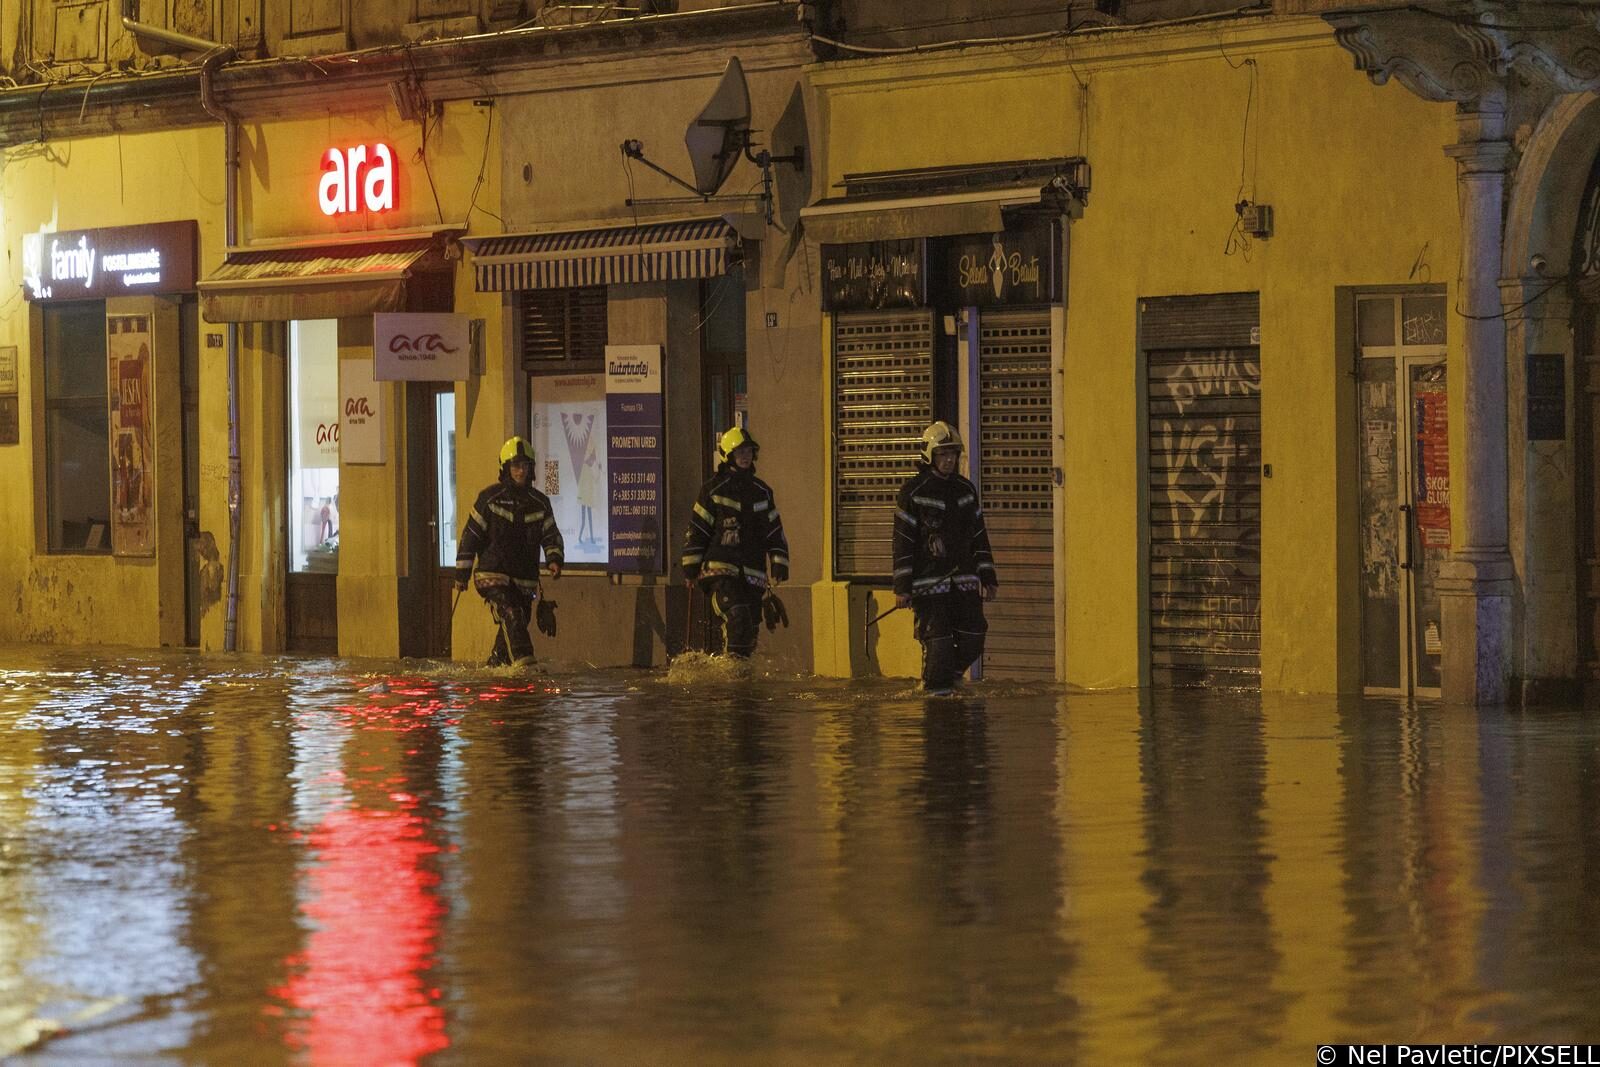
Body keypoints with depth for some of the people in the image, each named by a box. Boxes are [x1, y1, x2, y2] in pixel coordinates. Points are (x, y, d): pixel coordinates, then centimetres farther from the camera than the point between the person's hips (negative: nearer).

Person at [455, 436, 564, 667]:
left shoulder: (540, 503, 8)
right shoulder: (489, 498, -3)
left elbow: (551, 535, 12)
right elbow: (471, 535, 1)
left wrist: (554, 559, -10)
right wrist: (462, 573, 0)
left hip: (525, 578, 4)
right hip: (493, 575, -4)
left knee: (511, 629, 7)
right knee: (512, 615, -24)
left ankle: (494, 666, 26)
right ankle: (523, 661, -34)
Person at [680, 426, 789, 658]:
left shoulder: (762, 492, 16)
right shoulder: (713, 490, 3)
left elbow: (775, 532, 20)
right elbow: (695, 530, 4)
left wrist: (779, 566, 11)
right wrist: (690, 569, 0)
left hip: (752, 573, 5)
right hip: (720, 569, -5)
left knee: (750, 628, 2)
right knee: (738, 616, -25)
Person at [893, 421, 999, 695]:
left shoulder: (966, 490, 12)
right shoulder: (913, 491, -5)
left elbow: (979, 537, 17)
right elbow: (902, 542, -7)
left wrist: (988, 578, 12)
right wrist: (902, 587, -11)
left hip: (964, 578, 5)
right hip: (928, 579, -5)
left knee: (972, 641, 1)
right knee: (938, 642, -8)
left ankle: (948, 676, 23)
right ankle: (936, 690, 7)